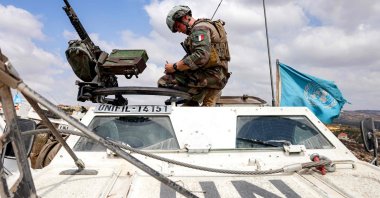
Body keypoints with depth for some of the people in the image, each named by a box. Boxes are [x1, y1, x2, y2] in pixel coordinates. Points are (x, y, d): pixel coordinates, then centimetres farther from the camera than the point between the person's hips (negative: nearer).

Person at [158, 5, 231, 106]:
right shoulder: (206, 26, 24)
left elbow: (200, 56, -24)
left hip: (208, 77, -10)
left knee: (164, 82, -13)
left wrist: (175, 67, -17)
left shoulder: (200, 28, -8)